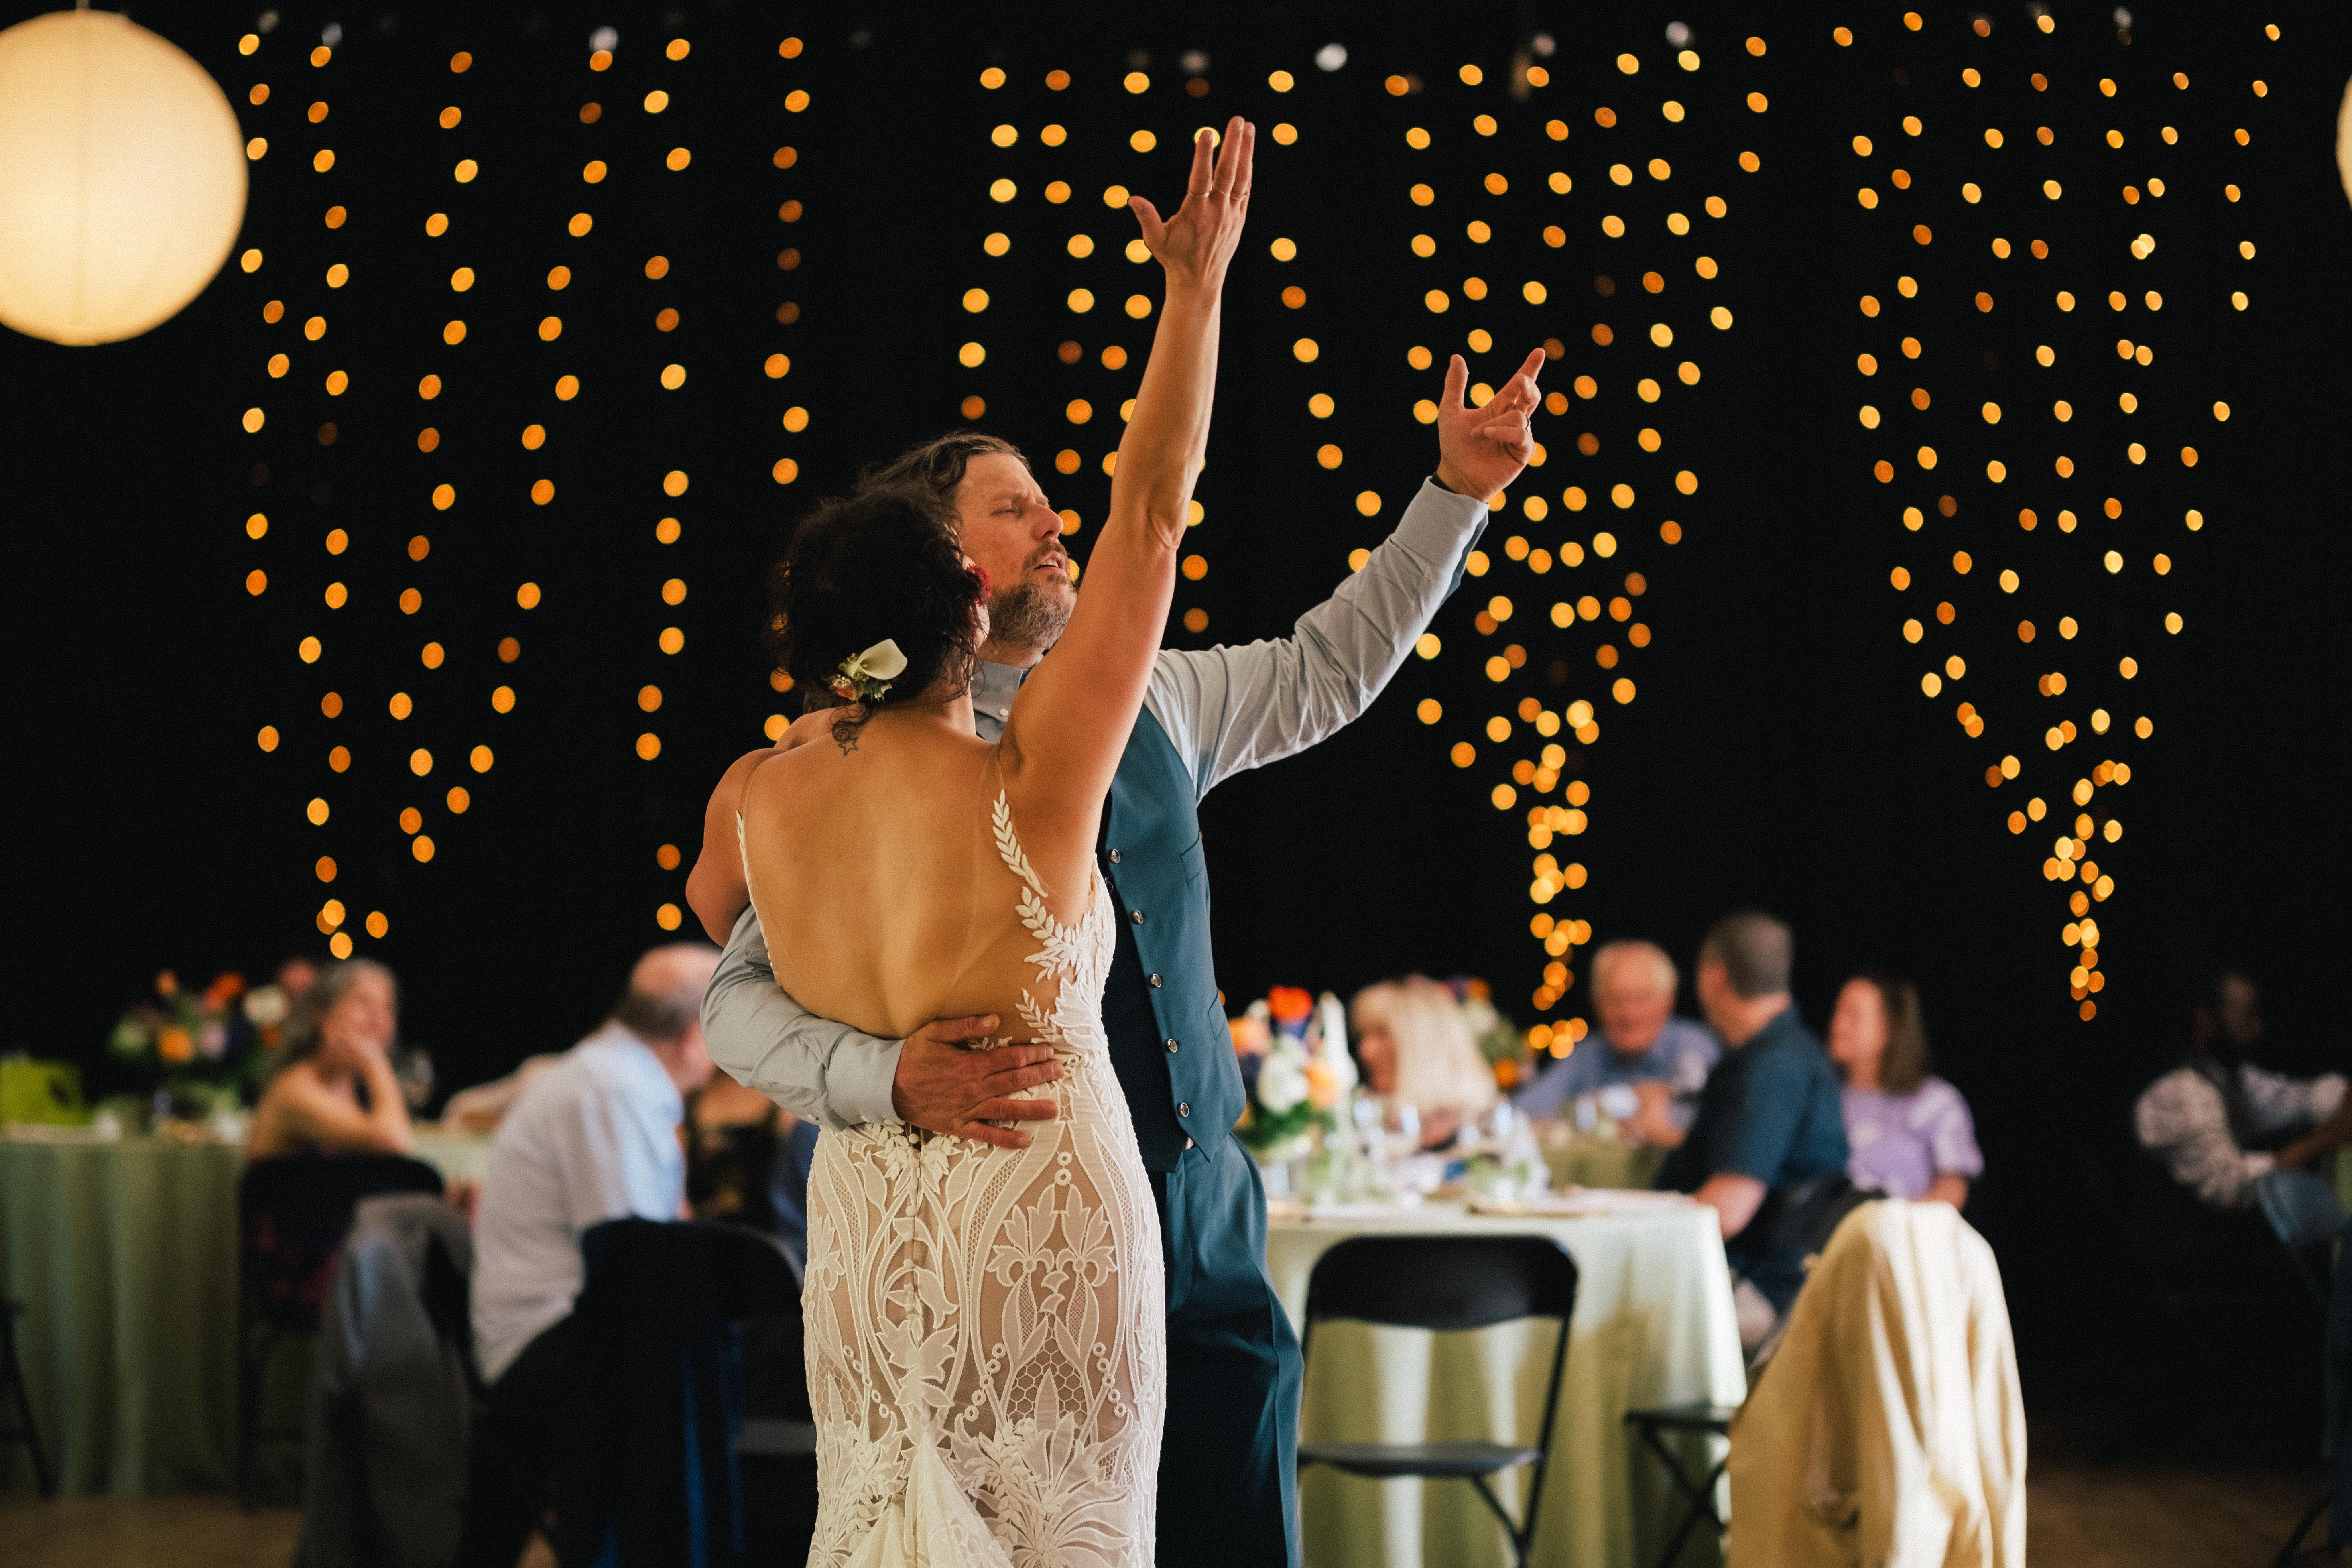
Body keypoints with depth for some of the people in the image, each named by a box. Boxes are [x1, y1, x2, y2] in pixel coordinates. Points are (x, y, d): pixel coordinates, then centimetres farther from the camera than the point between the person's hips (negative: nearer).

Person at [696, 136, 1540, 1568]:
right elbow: (744, 1002, -12)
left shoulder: (1146, 704, 11)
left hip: (1205, 1235, 6)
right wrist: (892, 1081, -31)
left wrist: (1457, 491, 19)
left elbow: (1330, 670, 25)